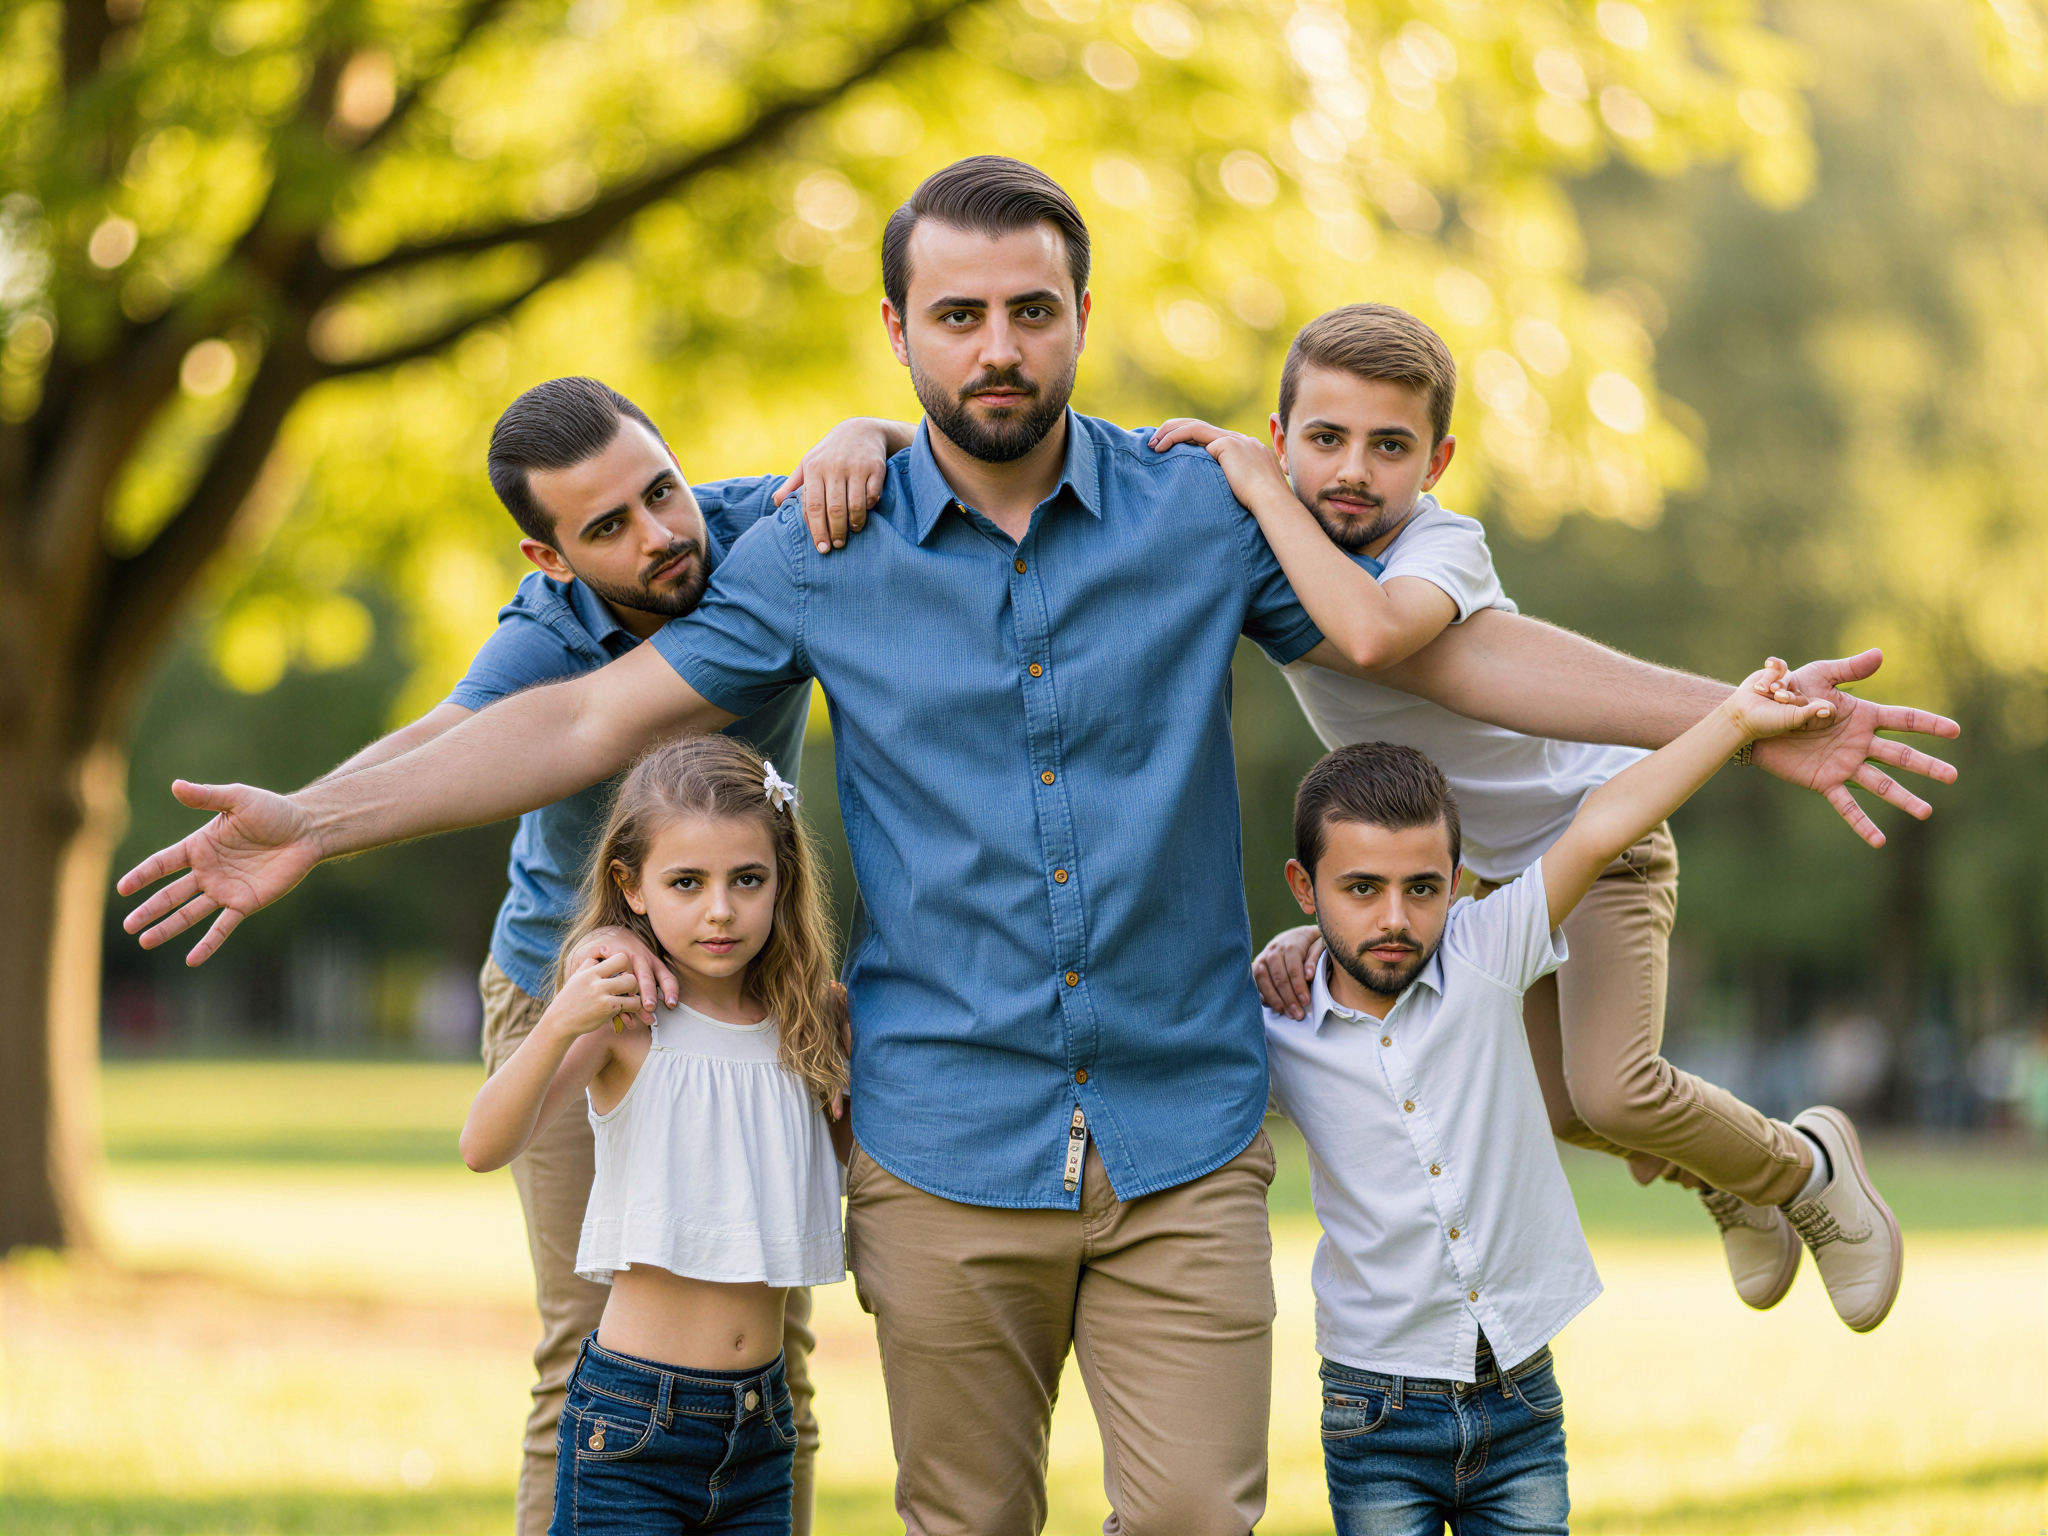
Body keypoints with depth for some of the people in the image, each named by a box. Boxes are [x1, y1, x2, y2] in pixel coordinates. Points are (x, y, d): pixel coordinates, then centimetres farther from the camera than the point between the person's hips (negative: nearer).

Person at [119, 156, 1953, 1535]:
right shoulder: (822, 556, 2)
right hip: (943, 1147, 0)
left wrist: (1738, 718, 1)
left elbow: (1450, 647, 6)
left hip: (1182, 1139, 0)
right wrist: (311, 823, -2)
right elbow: (594, 715, 4)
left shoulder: (1202, 513, 1)